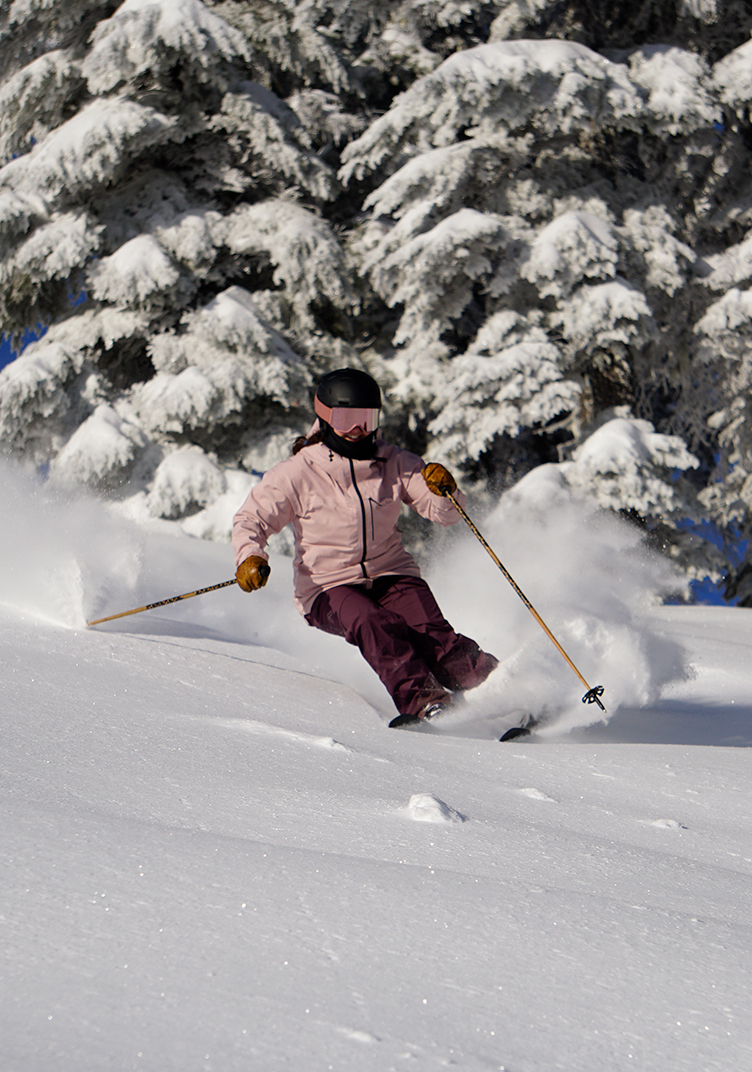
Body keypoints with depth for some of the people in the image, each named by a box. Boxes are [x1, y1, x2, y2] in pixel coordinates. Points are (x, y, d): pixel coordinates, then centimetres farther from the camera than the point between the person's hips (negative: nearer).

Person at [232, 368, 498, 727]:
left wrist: (444, 490, -24)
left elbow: (445, 513, 0)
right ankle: (419, 698, -45)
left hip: (390, 574, 3)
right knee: (373, 624, -33)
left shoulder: (393, 463, 2)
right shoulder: (299, 472, -5)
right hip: (328, 586, -3)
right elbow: (250, 520, -2)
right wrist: (250, 556, -23)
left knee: (427, 628, -24)